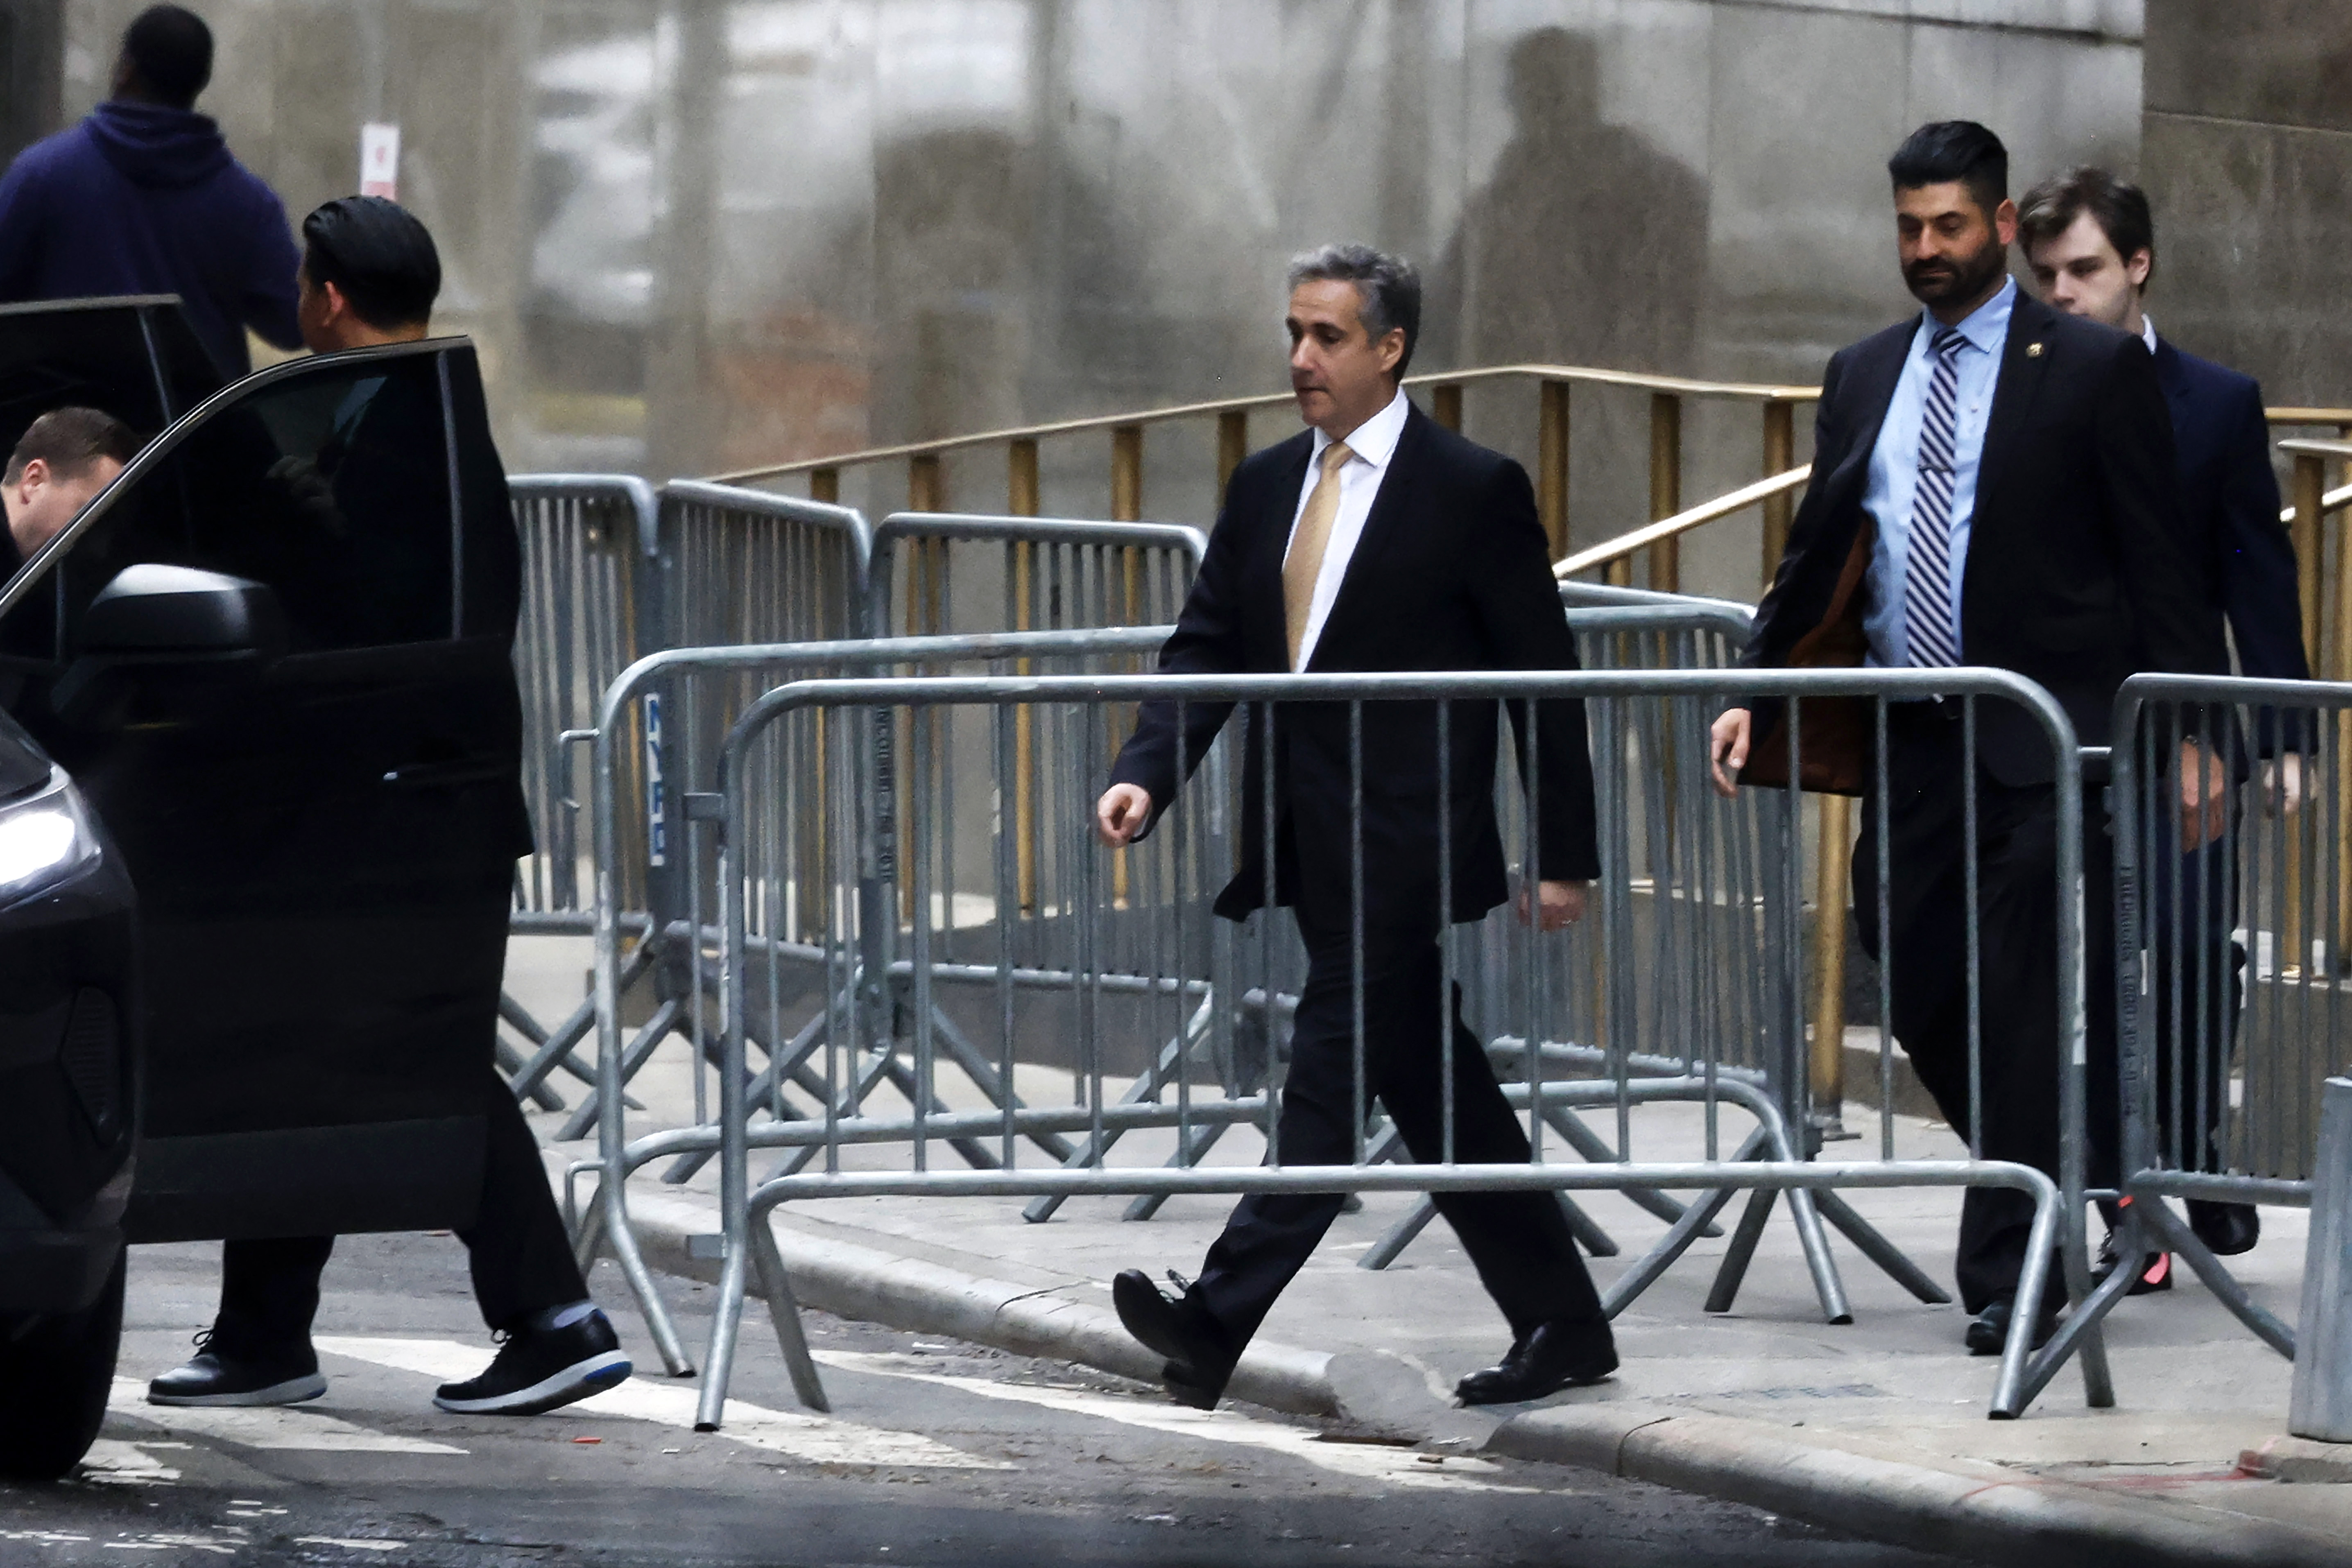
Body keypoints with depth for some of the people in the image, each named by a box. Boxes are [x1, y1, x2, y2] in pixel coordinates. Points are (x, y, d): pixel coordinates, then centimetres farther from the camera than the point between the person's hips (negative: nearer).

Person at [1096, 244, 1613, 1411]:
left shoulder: (1473, 491, -5)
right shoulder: (1265, 488, 13)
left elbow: (1541, 680, -4)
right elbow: (1207, 650, 10)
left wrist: (1566, 856, -5)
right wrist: (1144, 777, -8)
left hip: (1403, 849, -7)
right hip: (1307, 844, 7)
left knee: (1330, 1074, -12)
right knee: (1432, 1094, 11)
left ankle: (1220, 1323, -20)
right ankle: (1561, 1328, 19)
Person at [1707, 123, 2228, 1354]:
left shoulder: (2092, 369, -1)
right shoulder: (1861, 378, 14)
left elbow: (2160, 567, -2)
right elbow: (1816, 557, 18)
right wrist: (1757, 697, 7)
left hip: (2044, 744, -5)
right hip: (1912, 737, 5)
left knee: (2026, 1016, -8)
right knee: (1917, 988, 6)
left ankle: (2008, 1278, -5)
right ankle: (2049, 1190, 25)